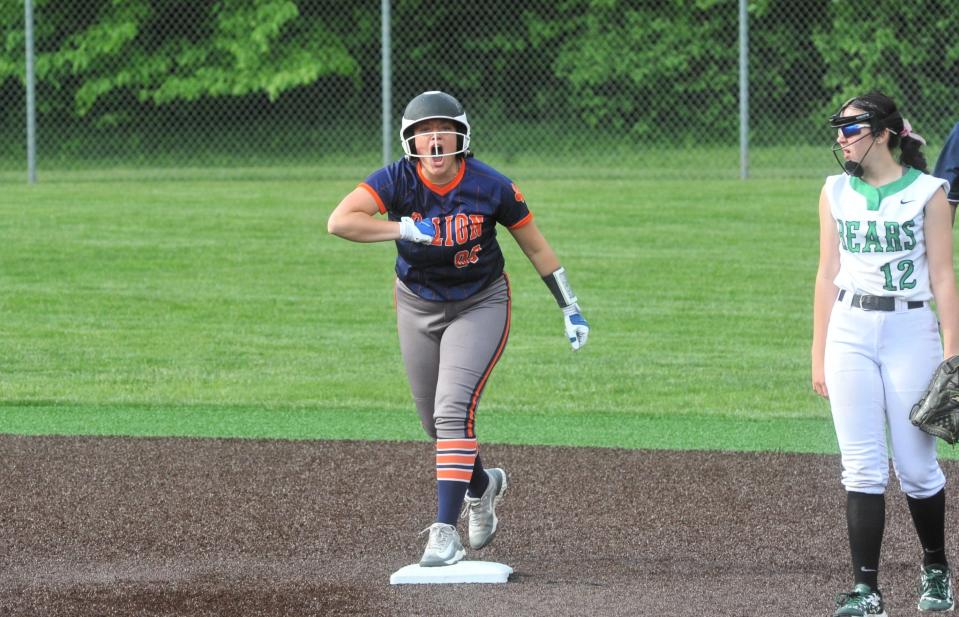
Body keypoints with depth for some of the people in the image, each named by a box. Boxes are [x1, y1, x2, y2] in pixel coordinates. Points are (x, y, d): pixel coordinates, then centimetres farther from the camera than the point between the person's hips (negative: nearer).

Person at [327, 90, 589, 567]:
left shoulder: (491, 188, -20)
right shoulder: (397, 181, -20)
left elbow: (536, 247, -7)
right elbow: (339, 221, -35)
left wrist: (569, 307, -5)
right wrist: (407, 229, -43)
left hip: (479, 305, -3)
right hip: (417, 307, 3)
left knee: (453, 409, -20)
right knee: (435, 422, 13)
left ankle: (446, 529, -20)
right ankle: (481, 485, 44)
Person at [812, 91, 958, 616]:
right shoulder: (835, 193, 9)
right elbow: (828, 274, 12)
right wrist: (818, 353, 8)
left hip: (911, 330, -3)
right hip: (849, 331, 3)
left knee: (915, 467, 1)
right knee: (861, 468, -4)